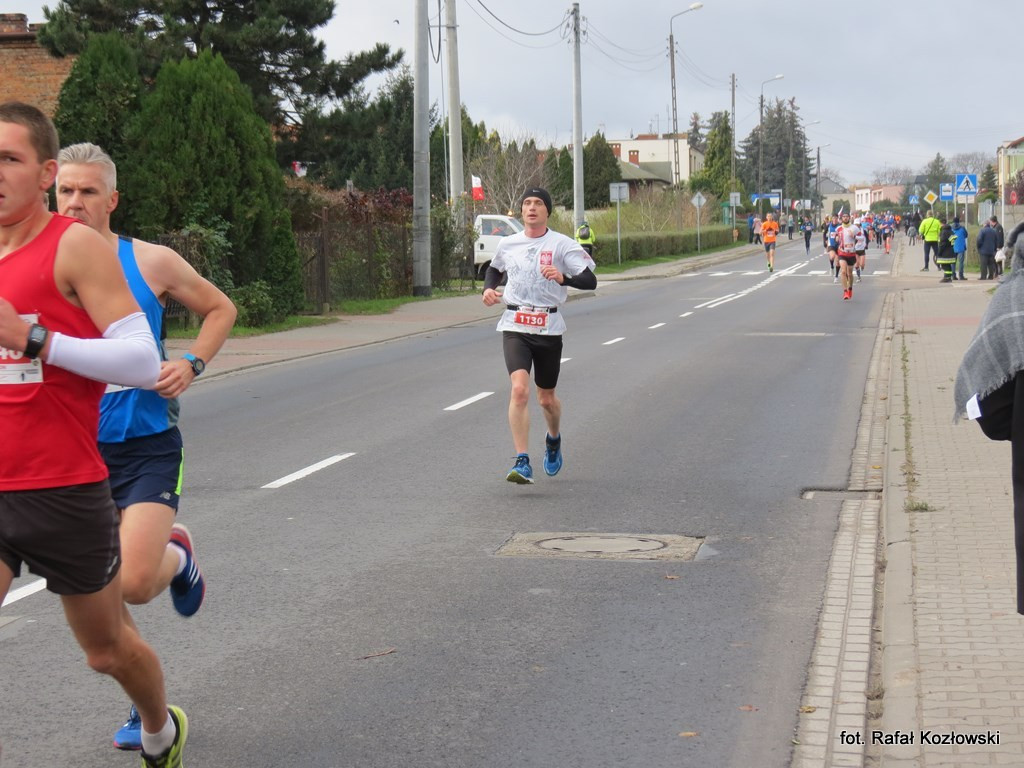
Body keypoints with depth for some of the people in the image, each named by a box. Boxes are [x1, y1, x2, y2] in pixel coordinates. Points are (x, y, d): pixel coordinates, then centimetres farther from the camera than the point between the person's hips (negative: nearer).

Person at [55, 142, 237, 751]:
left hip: (147, 447, -3)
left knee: (134, 583, -18)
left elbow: (221, 309, 9)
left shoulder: (150, 261, -4)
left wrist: (192, 365, -6)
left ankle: (178, 554, 18)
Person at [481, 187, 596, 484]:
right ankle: (522, 463, -20)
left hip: (549, 328, -1)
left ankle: (554, 439, 46)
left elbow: (590, 280, -12)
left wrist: (563, 278, -30)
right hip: (515, 328, 1)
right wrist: (488, 288, 8)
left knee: (546, 398, 12)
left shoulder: (562, 244, -4)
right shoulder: (508, 244, 7)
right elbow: (494, 268, 29)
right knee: (519, 389, -20)